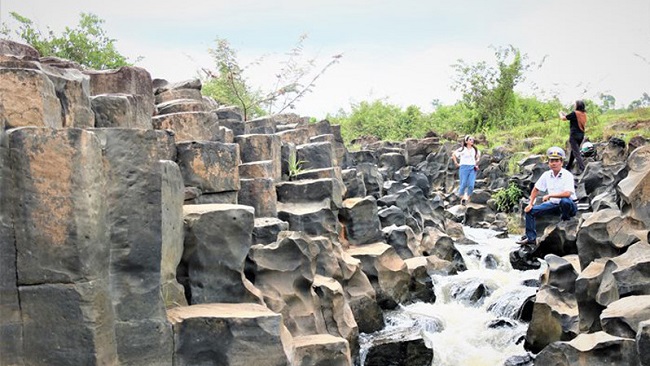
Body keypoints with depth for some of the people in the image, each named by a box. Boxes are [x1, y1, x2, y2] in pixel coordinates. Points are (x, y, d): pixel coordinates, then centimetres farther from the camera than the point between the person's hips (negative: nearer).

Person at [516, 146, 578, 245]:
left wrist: (549, 195, -26)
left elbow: (567, 193, -30)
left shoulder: (567, 175, -17)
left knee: (565, 201, -41)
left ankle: (565, 220, -11)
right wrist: (530, 204, 3)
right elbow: (536, 189, 12)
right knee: (530, 211, -5)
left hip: (568, 205, -6)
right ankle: (531, 237, 4)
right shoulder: (546, 175, 1)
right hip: (553, 204, 6)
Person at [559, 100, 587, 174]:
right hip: (581, 135, 8)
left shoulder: (574, 113, -13)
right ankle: (568, 167, 31)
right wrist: (565, 115, 25)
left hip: (574, 135, -8)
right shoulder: (584, 114, 8)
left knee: (576, 152, -8)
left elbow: (563, 118, -4)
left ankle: (582, 168, -17)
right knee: (573, 151, 20)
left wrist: (561, 113, 16)